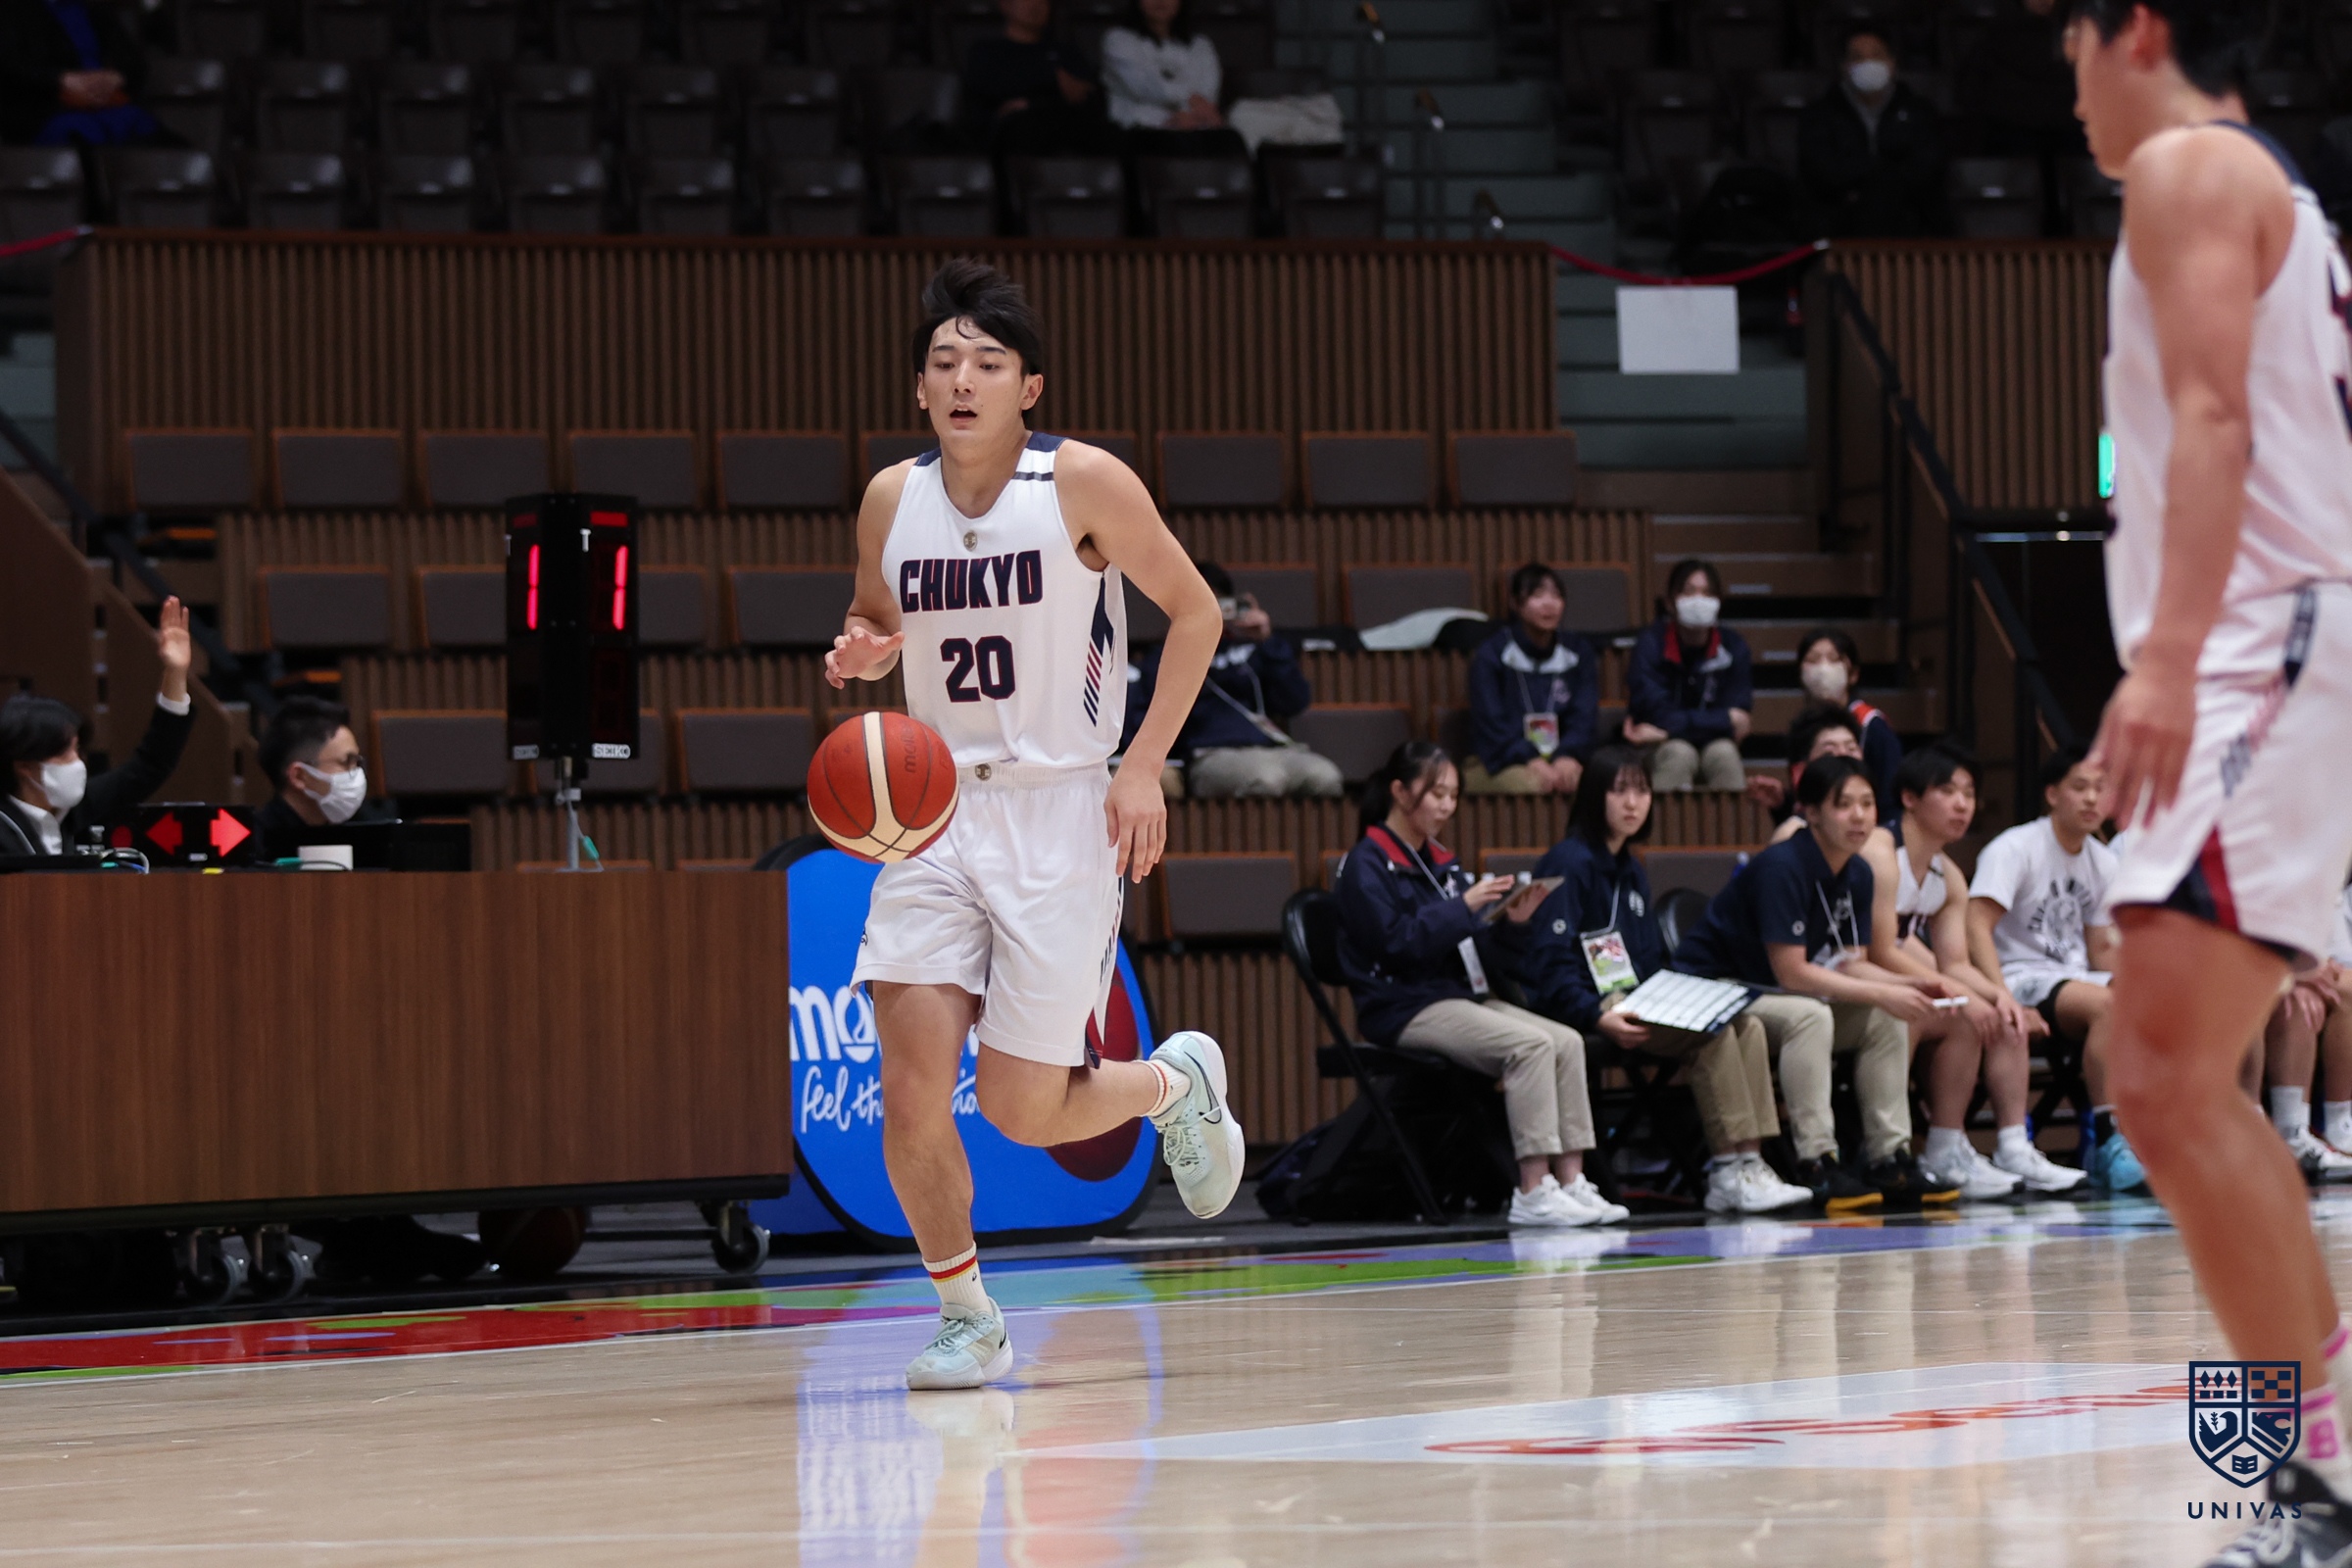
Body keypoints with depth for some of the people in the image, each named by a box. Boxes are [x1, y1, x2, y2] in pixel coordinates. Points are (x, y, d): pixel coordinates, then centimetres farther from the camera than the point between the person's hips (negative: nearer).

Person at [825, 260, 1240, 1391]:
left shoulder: (1083, 483, -9)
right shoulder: (891, 500, 2)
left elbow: (1195, 612, -1)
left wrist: (1143, 767, -8)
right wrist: (858, 656, -5)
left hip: (1058, 809, -3)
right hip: (936, 811, 3)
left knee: (1022, 1110, -4)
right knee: (914, 1085, -11)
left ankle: (1173, 1082, 29)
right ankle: (966, 1315, 9)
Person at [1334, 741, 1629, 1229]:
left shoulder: (1442, 864, 20)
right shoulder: (1367, 865, -4)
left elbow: (1477, 949, 17)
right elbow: (1397, 941, -17)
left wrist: (1507, 922, -3)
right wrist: (1464, 907, -21)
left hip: (1463, 996, 8)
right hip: (1405, 1009, -8)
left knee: (1567, 1041, -13)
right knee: (1530, 1044, -27)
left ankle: (1571, 1180, -19)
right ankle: (1533, 1193, -31)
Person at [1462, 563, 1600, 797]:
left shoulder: (1579, 652, 14)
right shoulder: (1491, 654, 3)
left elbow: (1585, 716, 5)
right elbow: (1490, 723, -6)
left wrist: (1569, 756, -18)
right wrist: (1531, 761, -23)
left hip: (1562, 759, 3)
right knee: (1534, 785, -39)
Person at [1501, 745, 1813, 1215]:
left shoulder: (1631, 872, 21)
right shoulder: (1570, 864, -6)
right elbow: (1549, 964, -15)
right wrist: (1599, 1018, -28)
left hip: (1635, 1002, 8)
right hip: (1589, 1009, -8)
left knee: (1748, 1025, -12)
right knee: (1712, 1031, -26)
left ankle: (1749, 1162, -21)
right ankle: (1729, 1172, -25)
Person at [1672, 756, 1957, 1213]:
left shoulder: (1858, 875, 3)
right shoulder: (1782, 868, -24)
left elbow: (1851, 964, 2)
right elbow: (1791, 972, -27)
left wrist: (1908, 985, -17)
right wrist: (1882, 993, -26)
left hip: (1772, 997, 9)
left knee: (1886, 1019, -5)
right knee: (1808, 1015, -34)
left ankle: (1889, 1159, -6)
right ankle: (1816, 1164, -34)